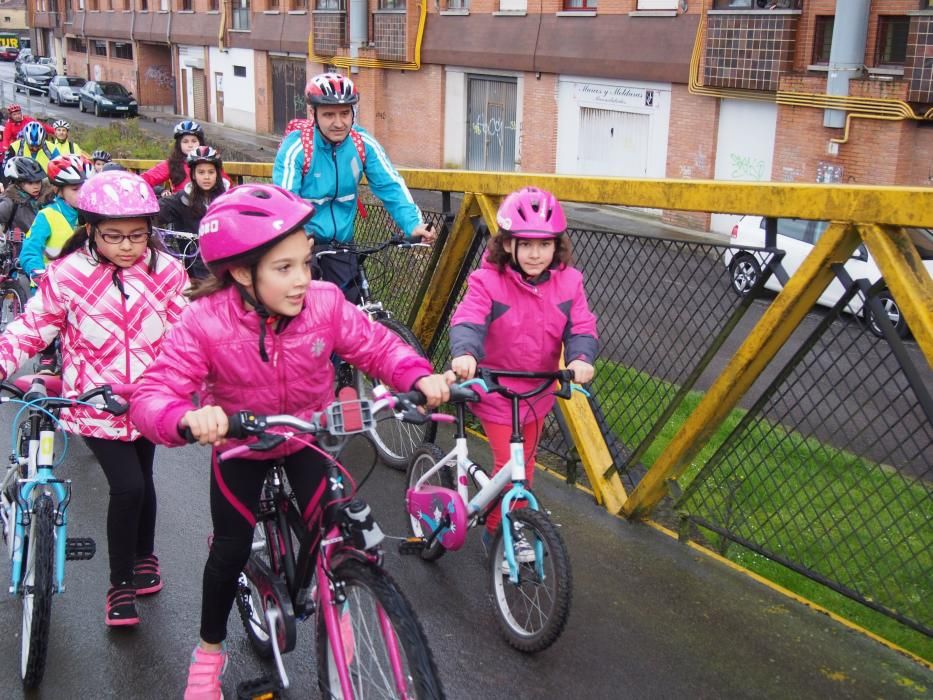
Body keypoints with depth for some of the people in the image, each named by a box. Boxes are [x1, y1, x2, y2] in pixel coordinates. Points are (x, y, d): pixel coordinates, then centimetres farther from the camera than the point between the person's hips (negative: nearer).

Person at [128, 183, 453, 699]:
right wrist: (187, 418, -57)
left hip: (308, 434, 2)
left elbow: (376, 345, -15)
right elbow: (152, 394, -34)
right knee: (231, 547, 5)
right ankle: (210, 649, 31)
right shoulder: (204, 323, -32)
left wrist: (420, 377, -34)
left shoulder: (325, 304, -26)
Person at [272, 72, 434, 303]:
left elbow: (391, 187, -12)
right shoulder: (296, 147, -20)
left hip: (341, 241, 4)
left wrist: (413, 225, -28)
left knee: (350, 302, 6)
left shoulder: (363, 143, -10)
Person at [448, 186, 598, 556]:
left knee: (525, 463, 19)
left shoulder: (567, 282, -8)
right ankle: (496, 533, 20)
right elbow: (467, 322, -31)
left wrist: (581, 358, -35)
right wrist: (465, 354, -52)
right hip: (495, 391, -5)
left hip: (538, 391, 5)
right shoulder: (487, 281, -19)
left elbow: (581, 328, -13)